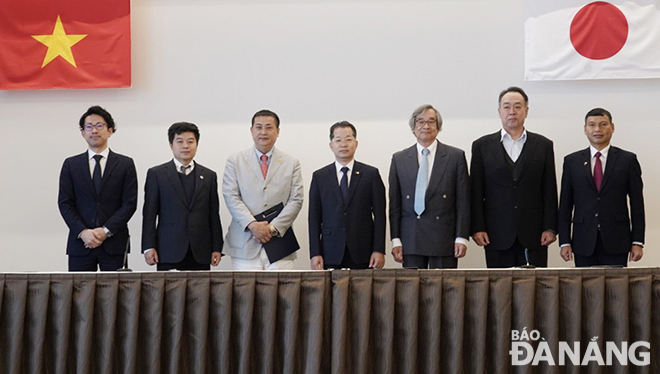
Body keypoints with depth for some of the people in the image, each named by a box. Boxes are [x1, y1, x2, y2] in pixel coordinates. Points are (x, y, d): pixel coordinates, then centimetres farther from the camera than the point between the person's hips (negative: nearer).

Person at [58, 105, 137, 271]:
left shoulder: (126, 164, 7)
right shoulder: (71, 164, 11)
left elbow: (130, 203, 1)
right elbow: (64, 203, 5)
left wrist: (105, 231, -10)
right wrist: (83, 232, -10)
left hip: (114, 244, -1)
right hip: (80, 244, 1)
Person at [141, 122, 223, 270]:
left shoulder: (209, 176, 14)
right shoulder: (156, 174, 7)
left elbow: (214, 215, 12)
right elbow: (149, 214, 3)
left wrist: (217, 248, 6)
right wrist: (149, 247, -5)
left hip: (200, 254, 2)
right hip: (169, 253, -2)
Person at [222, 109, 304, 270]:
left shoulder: (291, 163, 11)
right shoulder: (235, 161, 9)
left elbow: (296, 200, 3)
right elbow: (231, 197, 0)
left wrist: (273, 227, -9)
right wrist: (252, 224, -13)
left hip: (279, 244, 1)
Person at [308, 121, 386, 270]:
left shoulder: (371, 174, 6)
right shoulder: (319, 176, 9)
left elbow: (379, 215, 3)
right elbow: (314, 218, 7)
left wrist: (379, 250, -4)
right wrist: (315, 253, -1)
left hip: (362, 254, -1)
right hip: (331, 255, 1)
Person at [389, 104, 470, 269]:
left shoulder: (456, 156, 5)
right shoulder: (399, 159, 10)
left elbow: (463, 201, 2)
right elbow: (395, 204, 8)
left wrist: (461, 237, -5)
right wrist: (396, 240, 1)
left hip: (444, 239, -1)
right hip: (410, 241, 2)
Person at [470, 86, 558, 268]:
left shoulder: (543, 145, 10)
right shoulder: (482, 146, 9)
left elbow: (549, 191, 7)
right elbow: (476, 192, 5)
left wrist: (550, 228, 0)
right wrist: (477, 228, -3)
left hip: (534, 235, 0)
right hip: (497, 236, 0)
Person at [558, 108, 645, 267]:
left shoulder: (628, 160, 5)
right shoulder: (571, 161, 9)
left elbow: (637, 204, 4)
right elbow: (565, 205, 7)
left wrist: (637, 242, -2)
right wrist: (564, 242, 1)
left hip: (616, 242, -1)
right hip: (584, 243, 1)